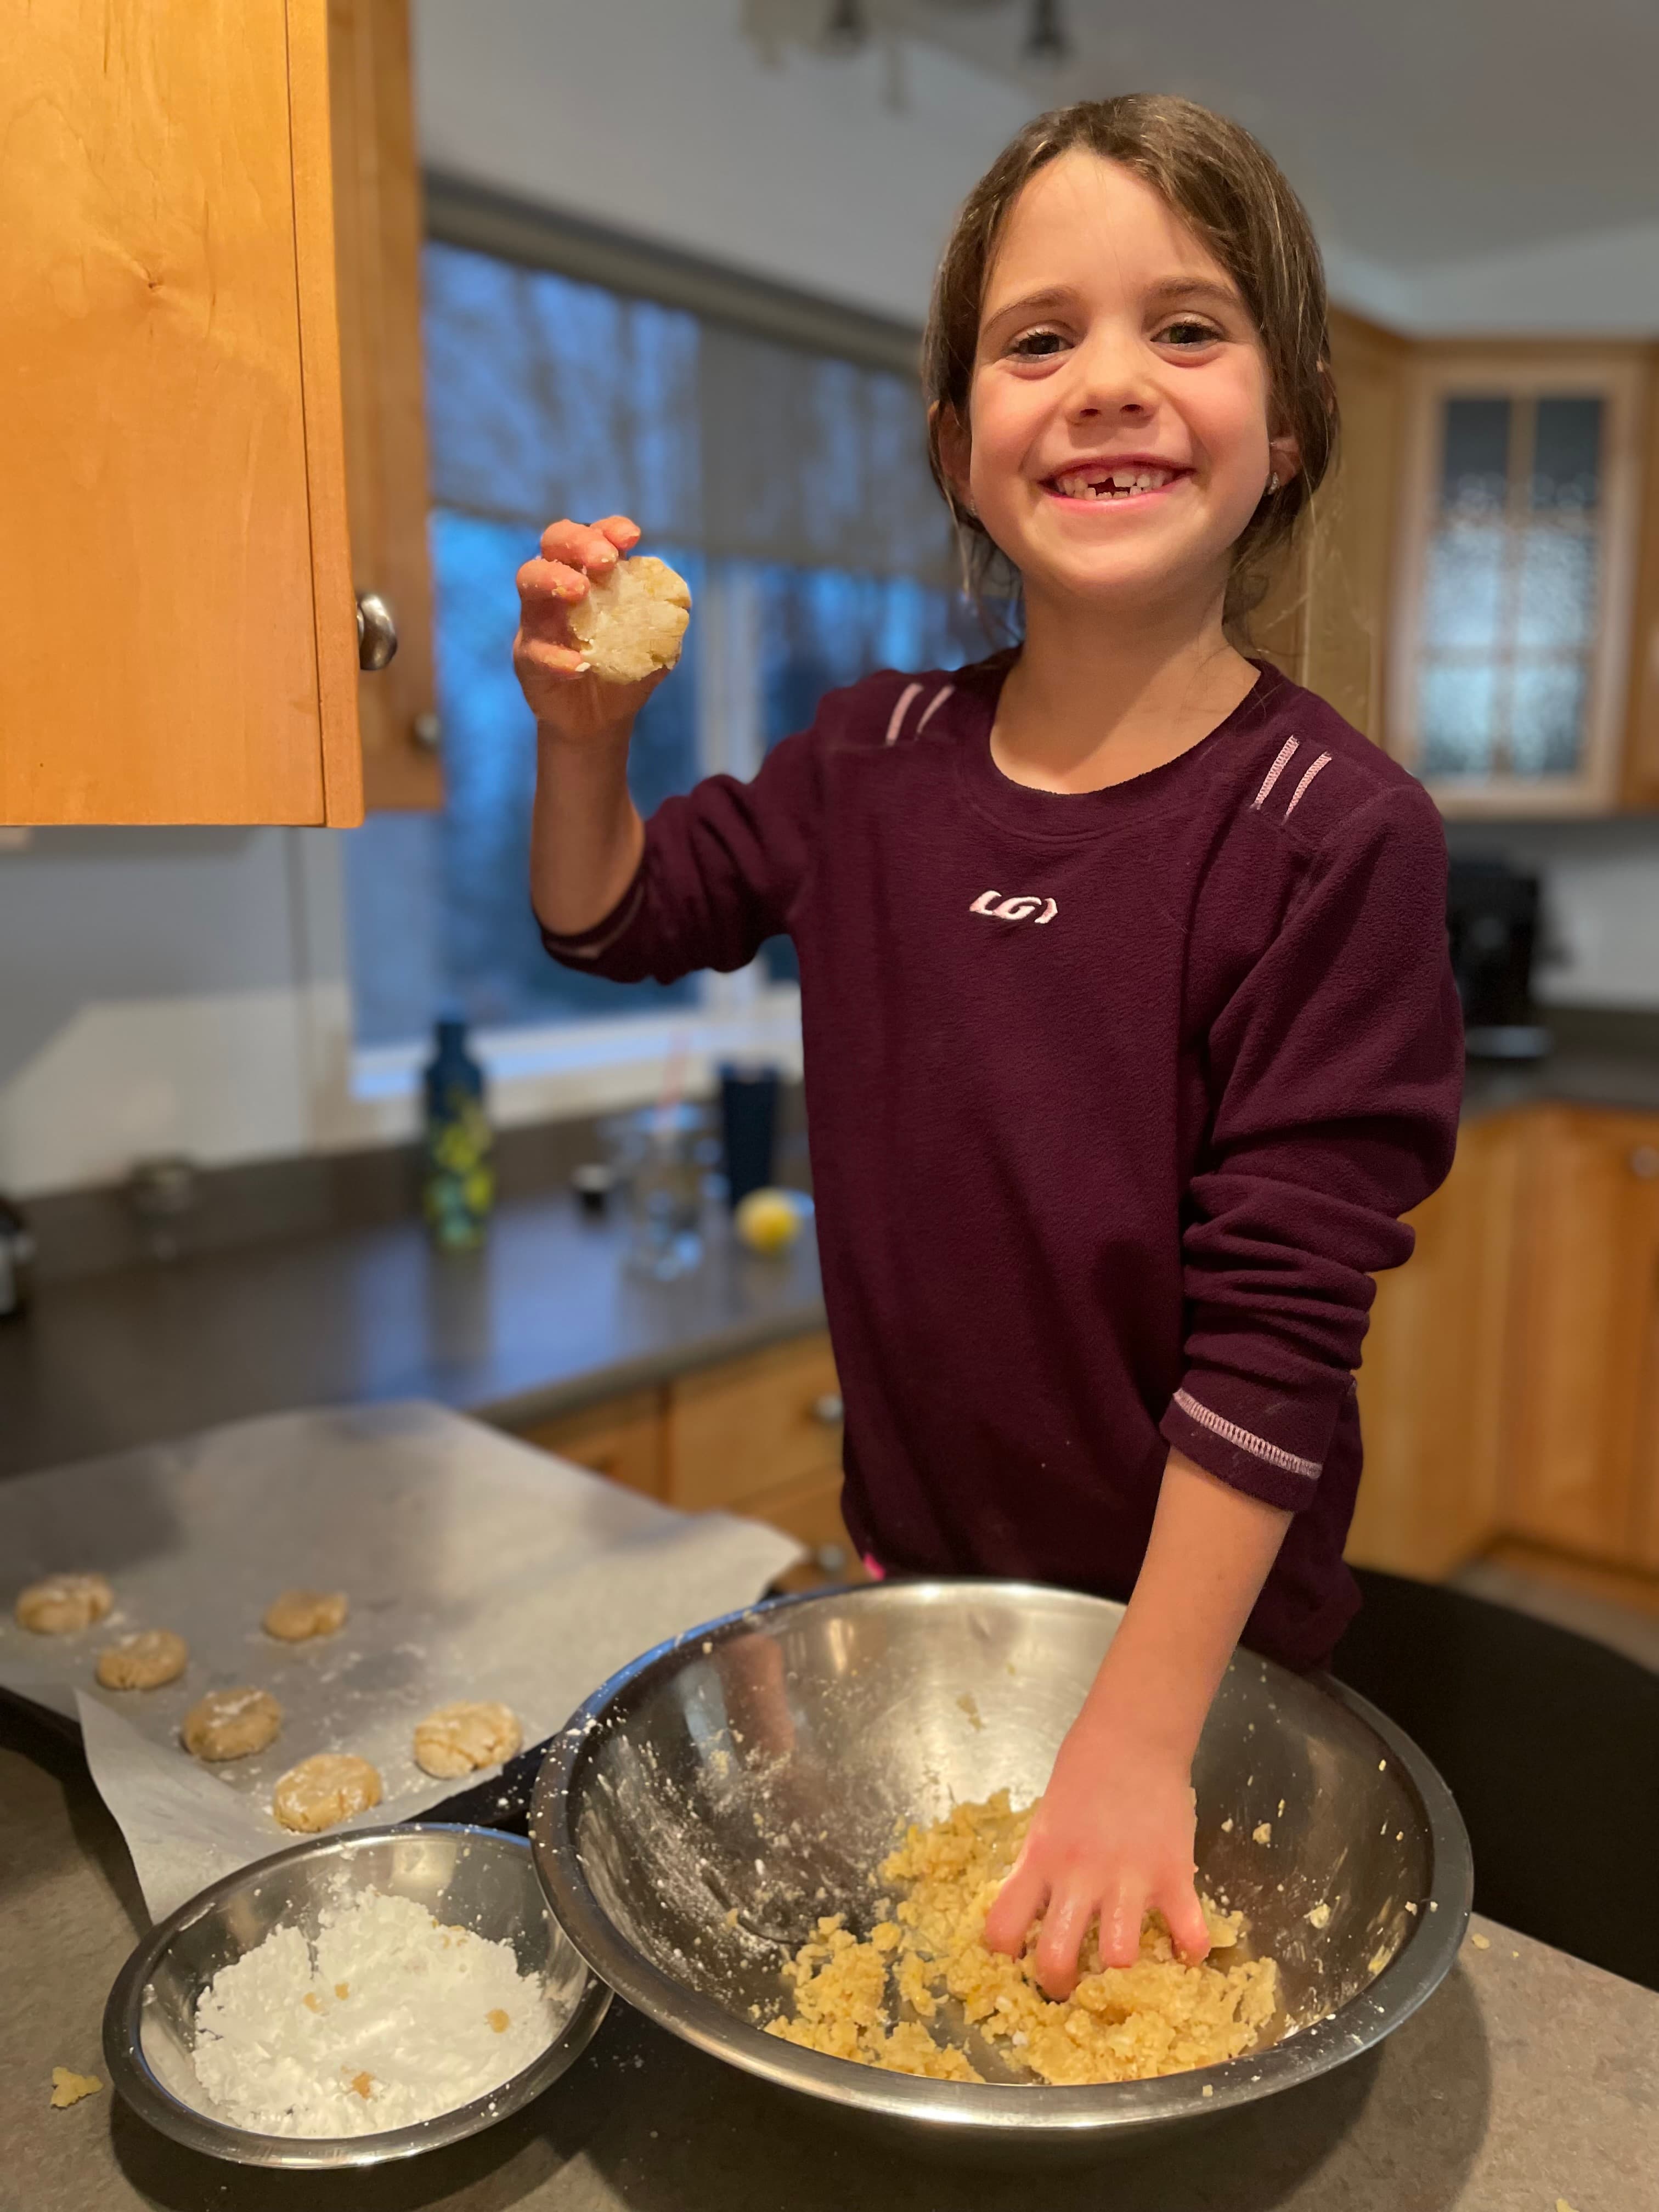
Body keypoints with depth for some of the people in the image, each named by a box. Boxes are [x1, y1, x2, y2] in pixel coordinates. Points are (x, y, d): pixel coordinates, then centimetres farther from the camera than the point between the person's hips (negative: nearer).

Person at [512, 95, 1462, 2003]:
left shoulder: (1333, 831, -21)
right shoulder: (884, 759, -6)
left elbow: (1279, 1325, -22)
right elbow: (618, 921, 9)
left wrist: (1139, 1732, -20)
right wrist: (582, 738, -11)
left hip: (1197, 1633, -4)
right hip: (907, 1557, 4)